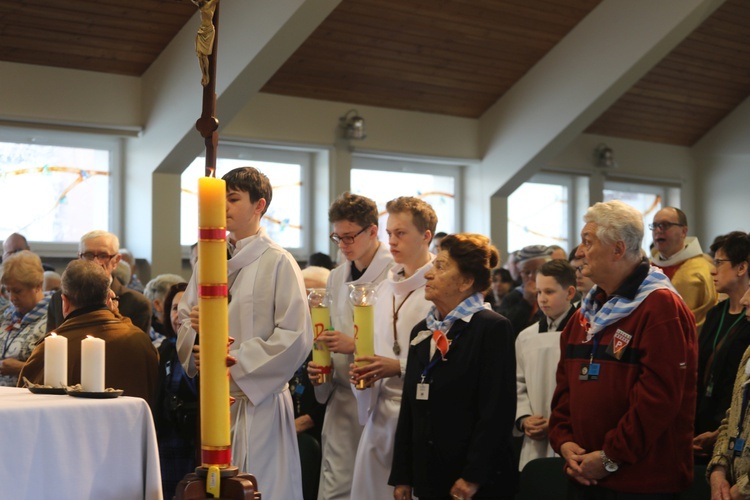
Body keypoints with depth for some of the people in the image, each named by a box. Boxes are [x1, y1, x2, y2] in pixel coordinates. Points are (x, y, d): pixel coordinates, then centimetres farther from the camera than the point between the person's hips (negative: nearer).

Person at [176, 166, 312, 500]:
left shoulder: (278, 263, -6)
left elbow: (296, 337, -12)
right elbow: (184, 317, 15)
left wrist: (235, 366, -13)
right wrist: (193, 328, -9)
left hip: (255, 401, -5)